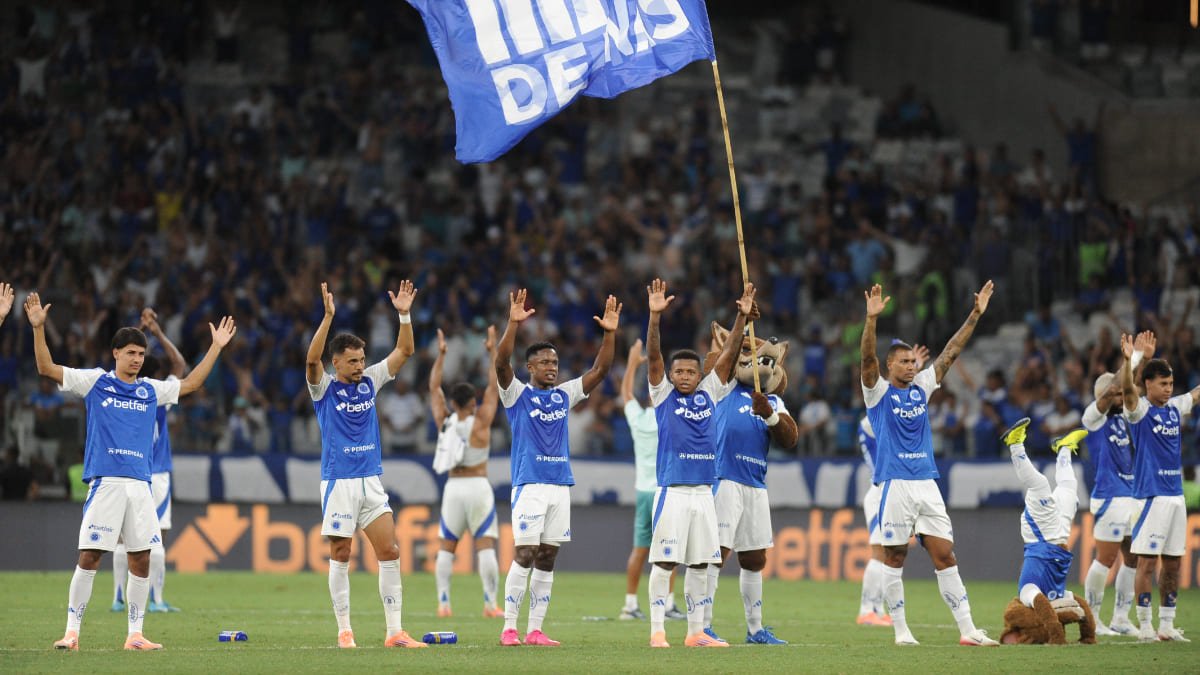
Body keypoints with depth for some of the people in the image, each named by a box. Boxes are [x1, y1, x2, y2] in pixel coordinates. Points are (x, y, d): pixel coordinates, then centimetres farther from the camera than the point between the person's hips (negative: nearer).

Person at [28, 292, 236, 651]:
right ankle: (72, 632, -4)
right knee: (89, 557, -9)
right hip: (105, 482, -4)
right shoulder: (95, 382, 5)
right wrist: (38, 328, -9)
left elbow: (190, 383, 27)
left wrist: (217, 347, 25)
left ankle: (135, 634, 9)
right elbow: (47, 368, 2)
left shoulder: (150, 390, 16)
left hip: (140, 484, 4)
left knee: (141, 560, 3)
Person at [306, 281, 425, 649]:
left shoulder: (369, 382, 9)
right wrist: (328, 317, -31)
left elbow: (404, 350, 8)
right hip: (339, 481, -5)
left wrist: (404, 315, -7)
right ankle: (344, 630, 6)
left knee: (390, 552, -2)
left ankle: (394, 631, -1)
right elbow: (311, 359, -23)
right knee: (340, 556, -1)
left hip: (371, 480, 5)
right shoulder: (324, 388, -4)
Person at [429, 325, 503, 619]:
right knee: (485, 546, -6)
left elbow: (434, 388, 12)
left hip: (453, 487, 3)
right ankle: (490, 604, -12)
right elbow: (494, 386, -1)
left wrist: (441, 354, 16)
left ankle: (443, 603, 1)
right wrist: (493, 351, 4)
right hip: (478, 487, -3)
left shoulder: (445, 421, 2)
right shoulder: (480, 421, -6)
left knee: (447, 547, 8)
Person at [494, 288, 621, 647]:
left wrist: (609, 333, -1)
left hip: (561, 484, 5)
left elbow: (599, 370, 11)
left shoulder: (564, 395, 14)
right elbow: (501, 362, -16)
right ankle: (509, 628, -5)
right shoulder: (518, 394, 0)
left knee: (547, 560, 5)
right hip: (529, 484, -5)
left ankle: (535, 630, 8)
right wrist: (514, 323, -26)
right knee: (524, 556, -10)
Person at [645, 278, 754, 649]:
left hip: (703, 491, 4)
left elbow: (728, 355, 7)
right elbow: (653, 356, -9)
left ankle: (697, 631, 12)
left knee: (700, 564, 7)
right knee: (664, 562, -4)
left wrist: (742, 318, -2)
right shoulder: (663, 394, 2)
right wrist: (655, 316, -21)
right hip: (672, 490, -4)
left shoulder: (709, 393, 11)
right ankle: (657, 631, -2)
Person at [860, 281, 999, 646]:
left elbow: (951, 352, 14)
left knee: (945, 555, 1)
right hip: (895, 485, -5)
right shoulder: (878, 391, -1)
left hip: (927, 483, 5)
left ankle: (967, 629, -3)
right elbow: (868, 358, -17)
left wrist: (975, 315, 8)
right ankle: (900, 630, 8)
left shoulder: (921, 386, 13)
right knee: (894, 558, 1)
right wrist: (871, 318, -31)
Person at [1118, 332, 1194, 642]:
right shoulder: (1141, 410, -6)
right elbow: (1127, 390, -26)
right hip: (1151, 495, -7)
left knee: (1172, 563, 9)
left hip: (1176, 494, 7)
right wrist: (1128, 360, -42)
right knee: (1147, 562, -6)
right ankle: (1145, 625, -3)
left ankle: (1167, 624, 14)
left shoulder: (1174, 407, 12)